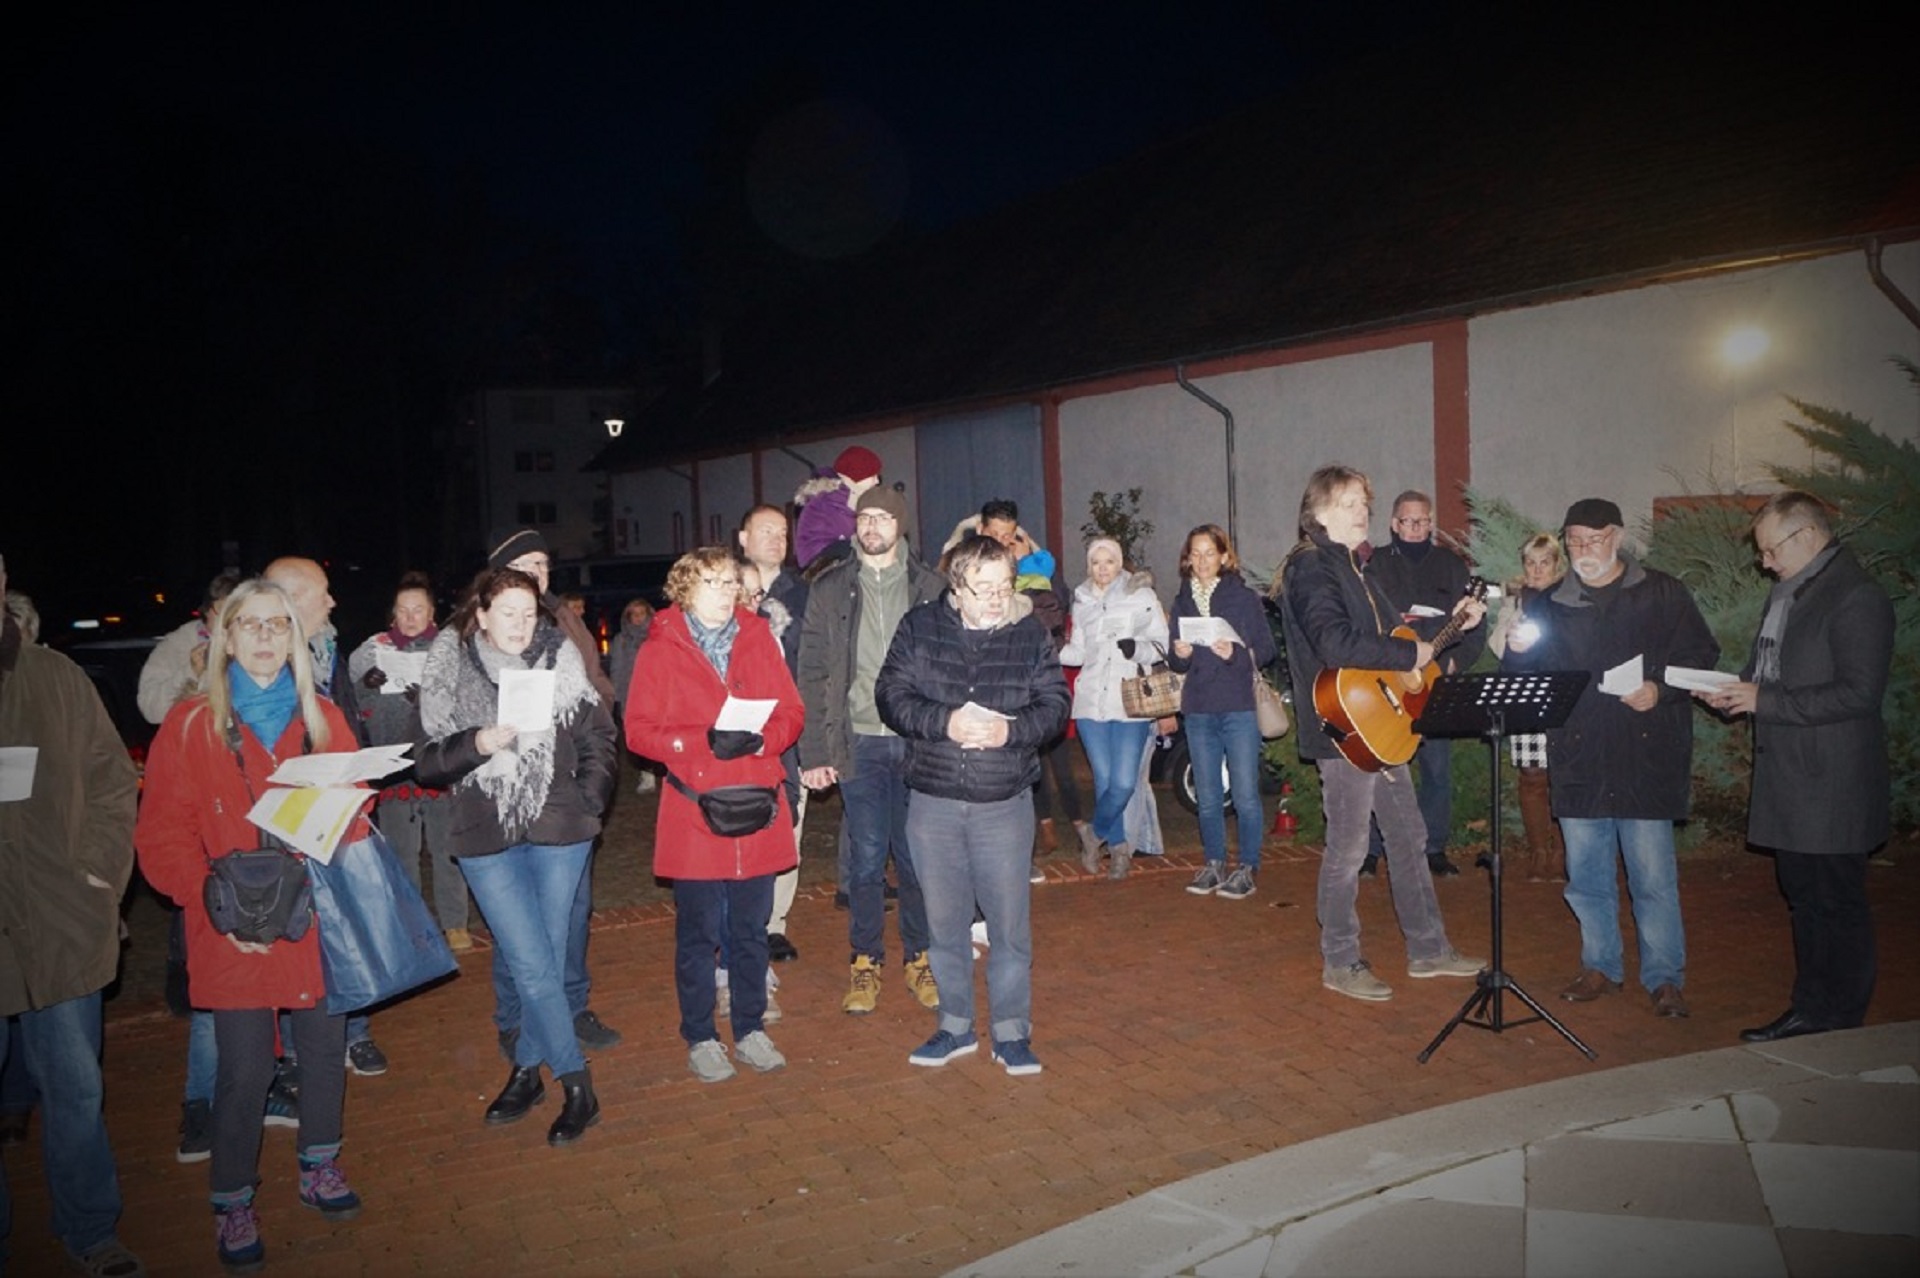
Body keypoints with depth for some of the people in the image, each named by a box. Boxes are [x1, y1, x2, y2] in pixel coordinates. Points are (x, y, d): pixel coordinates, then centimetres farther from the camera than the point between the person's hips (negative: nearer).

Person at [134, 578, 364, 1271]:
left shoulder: (324, 720, 7)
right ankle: (233, 1202, 23)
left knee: (326, 1047, 12)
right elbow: (163, 838, -4)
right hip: (235, 932, -3)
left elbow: (352, 813, 10)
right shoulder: (191, 726, -2)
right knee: (245, 1070, 2)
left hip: (319, 921, 3)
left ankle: (319, 1165, 35)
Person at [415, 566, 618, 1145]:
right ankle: (577, 1085, 8)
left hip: (558, 831, 1)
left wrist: (587, 803, -1)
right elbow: (428, 762, 0)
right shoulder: (449, 673, 0)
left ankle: (528, 1069, 25)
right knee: (532, 965, -4)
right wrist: (477, 743, -17)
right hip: (487, 837, -1)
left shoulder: (561, 661, 0)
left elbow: (598, 738, 6)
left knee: (546, 961, 8)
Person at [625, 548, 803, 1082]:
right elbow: (640, 731, -7)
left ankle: (751, 1029, 29)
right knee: (698, 932, 7)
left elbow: (791, 712, 6)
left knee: (752, 928, 14)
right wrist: (705, 742, -19)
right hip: (693, 813, -3)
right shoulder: (660, 651, -3)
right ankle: (700, 1039, 23)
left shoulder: (760, 640, 7)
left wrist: (762, 737, -14)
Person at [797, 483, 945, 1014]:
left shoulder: (930, 587, 5)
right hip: (859, 743, 0)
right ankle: (866, 962, 21)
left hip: (918, 740, 0)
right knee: (866, 859, 5)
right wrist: (815, 752, -4)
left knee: (917, 855, 7)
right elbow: (813, 675, 2)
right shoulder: (829, 590, 5)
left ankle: (920, 958, 23)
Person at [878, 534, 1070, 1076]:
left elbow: (1055, 704, -2)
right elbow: (892, 696, -6)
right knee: (944, 921, 13)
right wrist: (946, 722, -21)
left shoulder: (1031, 634, -1)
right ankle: (955, 1026, 29)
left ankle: (1012, 1031, 22)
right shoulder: (919, 628, -2)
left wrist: (1011, 728, -21)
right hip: (932, 801, 1)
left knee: (1009, 923, 5)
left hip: (1005, 803, -1)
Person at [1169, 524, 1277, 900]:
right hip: (1198, 710, 4)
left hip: (1239, 707, -4)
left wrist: (1236, 653, -20)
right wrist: (1179, 655, -8)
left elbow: (1265, 649, -3)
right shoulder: (1182, 602, 11)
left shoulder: (1244, 597, 0)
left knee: (1245, 795, -2)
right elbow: (1175, 663, 14)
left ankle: (1247, 869, 10)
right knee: (1207, 797, 10)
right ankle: (1214, 865, 22)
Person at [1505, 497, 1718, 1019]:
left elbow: (1701, 656, 3)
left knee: (1654, 876, -1)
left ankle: (1664, 977, 12)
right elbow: (1531, 680, 14)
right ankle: (1600, 966, 24)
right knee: (1586, 874, 10)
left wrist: (1660, 690, -14)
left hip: (1646, 759, -3)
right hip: (1579, 761, 3)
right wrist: (1519, 653, -8)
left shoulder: (1662, 593, 4)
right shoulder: (1553, 604, 12)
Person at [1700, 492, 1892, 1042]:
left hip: (1830, 789, -9)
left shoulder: (1856, 597, -14)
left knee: (1836, 905, 1)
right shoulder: (1786, 593, 14)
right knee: (1804, 899, 16)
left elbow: (1859, 692, -21)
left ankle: (1838, 1027, 12)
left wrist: (1763, 701, -21)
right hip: (1788, 782, 9)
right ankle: (1809, 1012, 27)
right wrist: (1734, 692, 3)